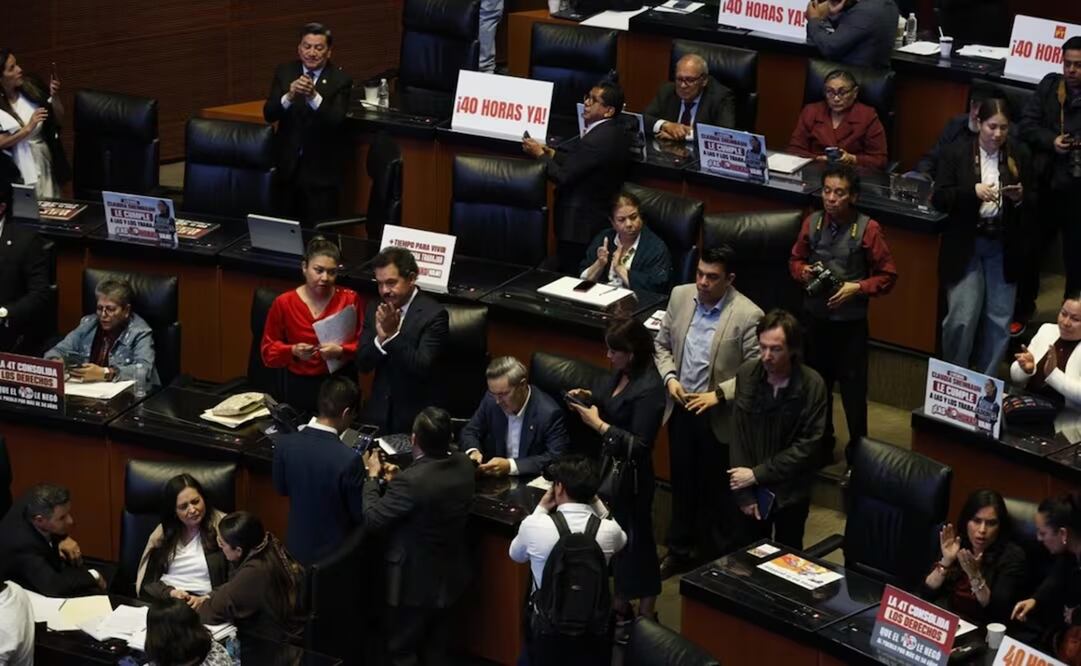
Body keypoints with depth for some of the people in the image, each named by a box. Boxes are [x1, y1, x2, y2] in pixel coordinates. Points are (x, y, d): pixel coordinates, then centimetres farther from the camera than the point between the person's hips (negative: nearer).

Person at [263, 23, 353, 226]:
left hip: (322, 170, -3)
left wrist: (314, 96, -36)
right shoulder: (284, 72, 2)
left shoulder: (340, 80, -7)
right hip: (288, 165, 3)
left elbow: (336, 120, -20)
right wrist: (290, 96, -27)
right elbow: (268, 114, -7)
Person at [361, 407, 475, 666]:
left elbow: (372, 519, -23)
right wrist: (396, 480, 6)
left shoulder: (411, 481, -34)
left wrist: (373, 477, -10)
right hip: (450, 575, 7)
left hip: (416, 581, -7)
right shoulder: (464, 466, -11)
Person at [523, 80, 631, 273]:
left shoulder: (596, 139, -24)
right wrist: (552, 154, 6)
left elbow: (563, 177, -20)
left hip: (579, 225, -10)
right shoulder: (617, 133, 5)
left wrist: (540, 154, -6)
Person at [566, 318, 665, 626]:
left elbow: (640, 445, -25)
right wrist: (589, 397, 0)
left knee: (635, 538, 6)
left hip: (631, 476, -8)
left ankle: (646, 614, 22)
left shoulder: (649, 389, -26)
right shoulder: (622, 373, 0)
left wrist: (599, 425, -25)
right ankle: (621, 604, 35)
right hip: (609, 466, 8)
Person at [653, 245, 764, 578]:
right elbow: (662, 344, 9)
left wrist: (718, 395, -23)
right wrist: (670, 378, -7)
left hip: (718, 417, -5)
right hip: (681, 409, 5)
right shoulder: (680, 296, -2)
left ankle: (719, 559, 27)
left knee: (717, 490, 10)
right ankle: (679, 550, 37)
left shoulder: (748, 315, -19)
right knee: (682, 482, 20)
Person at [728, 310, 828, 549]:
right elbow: (738, 436, -6)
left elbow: (808, 445, -15)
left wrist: (758, 474, -16)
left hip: (790, 491, -1)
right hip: (752, 487, 2)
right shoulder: (747, 373, -11)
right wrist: (744, 492, -9)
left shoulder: (812, 384, -17)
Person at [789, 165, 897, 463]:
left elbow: (888, 276, -7)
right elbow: (795, 259, 12)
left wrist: (857, 288, -19)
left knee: (853, 387, 2)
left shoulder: (868, 229, -13)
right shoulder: (812, 223, -2)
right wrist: (803, 271, -9)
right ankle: (821, 446, 33)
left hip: (851, 320, -4)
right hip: (816, 315, 4)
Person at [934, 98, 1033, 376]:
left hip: (1003, 249, 2)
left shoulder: (1020, 156, 3)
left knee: (999, 322, 5)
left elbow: (1034, 204, 7)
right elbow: (939, 198, -7)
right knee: (962, 319, -7)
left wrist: (1020, 198, -15)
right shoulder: (956, 153, -2)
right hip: (965, 247, -2)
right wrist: (973, 191, -22)